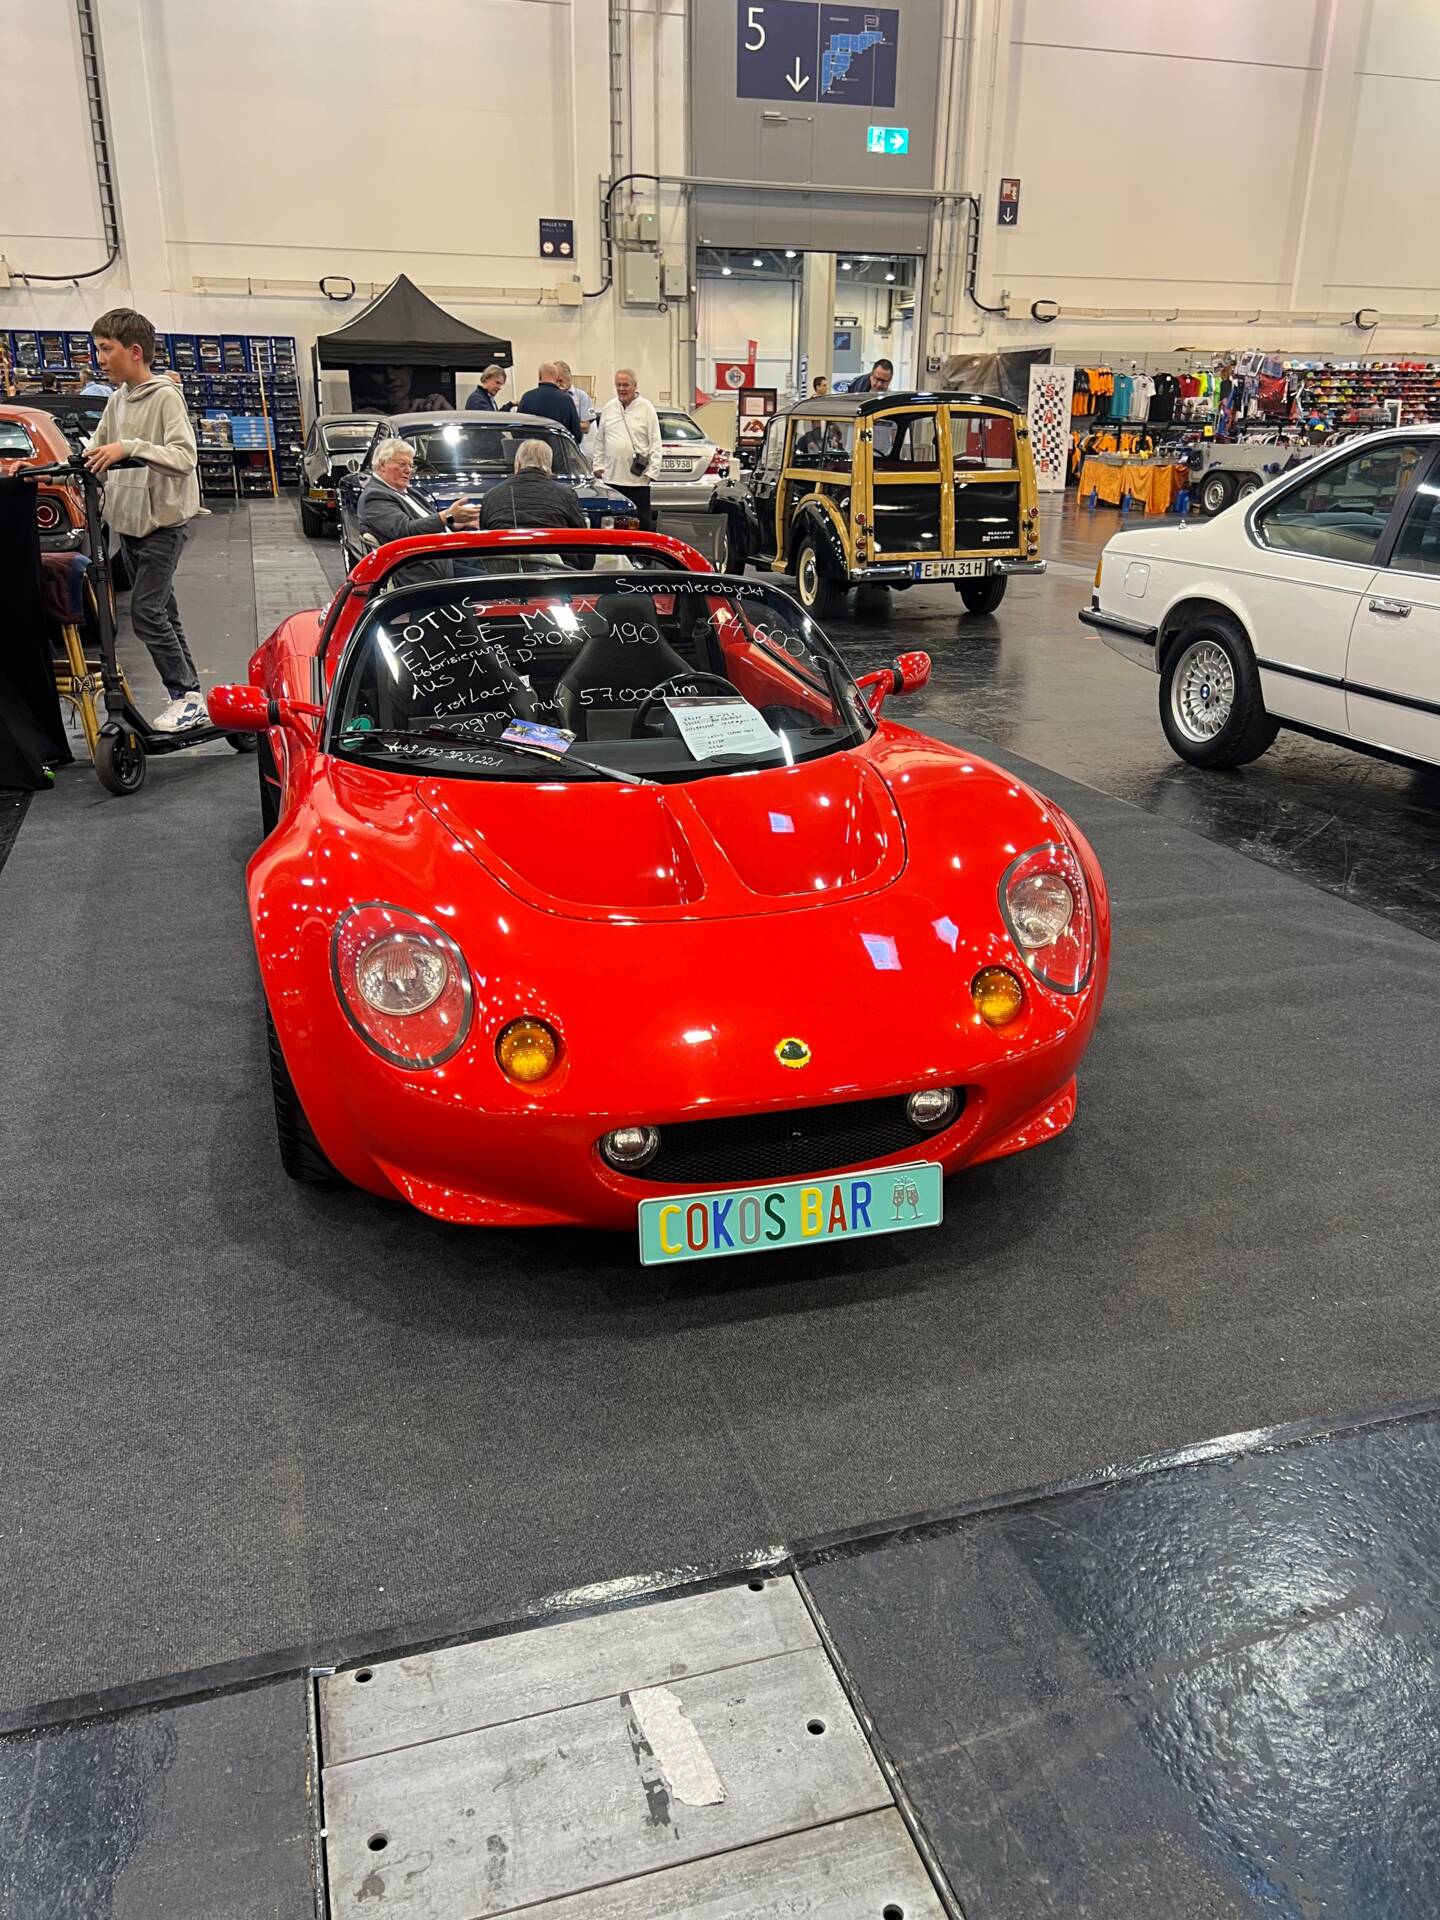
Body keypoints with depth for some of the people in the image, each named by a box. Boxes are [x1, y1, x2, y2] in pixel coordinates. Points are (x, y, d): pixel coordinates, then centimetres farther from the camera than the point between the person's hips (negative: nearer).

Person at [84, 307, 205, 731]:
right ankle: (189, 696, 16)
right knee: (162, 612, 10)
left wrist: (129, 448, -33)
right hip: (129, 521, 8)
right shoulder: (117, 400, 11)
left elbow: (184, 456, -24)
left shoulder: (166, 396, -12)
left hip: (163, 522, -8)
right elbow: (95, 448, 17)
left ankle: (186, 697, -3)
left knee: (145, 612, -13)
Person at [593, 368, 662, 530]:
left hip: (638, 479, -4)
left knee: (642, 522, 0)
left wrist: (652, 471, -8)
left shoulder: (646, 408, 0)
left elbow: (655, 442, -2)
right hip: (611, 477, 4)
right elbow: (600, 441, 16)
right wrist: (598, 465, 10)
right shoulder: (608, 408, 11)